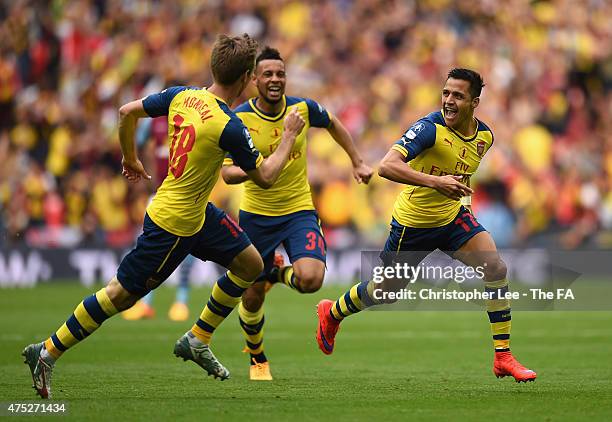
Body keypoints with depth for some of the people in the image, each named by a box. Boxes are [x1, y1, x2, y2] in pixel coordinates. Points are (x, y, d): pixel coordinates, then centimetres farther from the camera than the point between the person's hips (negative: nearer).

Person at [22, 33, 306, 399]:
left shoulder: (182, 95, -4)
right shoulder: (229, 126, -26)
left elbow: (128, 112, 5)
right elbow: (265, 177, -16)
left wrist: (131, 159, 19)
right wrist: (289, 138, -2)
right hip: (174, 224, -9)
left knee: (251, 265, 14)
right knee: (122, 294, 3)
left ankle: (197, 341, 24)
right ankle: (47, 353, 12)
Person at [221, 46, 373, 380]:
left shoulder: (303, 108, -7)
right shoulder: (239, 118, -13)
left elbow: (333, 124, 16)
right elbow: (226, 172, -15)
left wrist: (357, 162, 15)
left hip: (299, 210, 1)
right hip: (256, 214, -1)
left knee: (310, 280, -24)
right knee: (251, 298, 5)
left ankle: (278, 273, 14)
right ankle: (257, 358, 36)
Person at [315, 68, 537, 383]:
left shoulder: (484, 136, -4)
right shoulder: (430, 128, -26)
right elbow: (387, 166, -39)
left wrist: (459, 192, 9)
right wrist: (435, 182, -47)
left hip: (453, 216, 5)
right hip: (413, 223, -5)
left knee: (496, 268, -16)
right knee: (386, 291, 11)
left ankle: (503, 357, -9)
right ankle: (332, 314, 44)